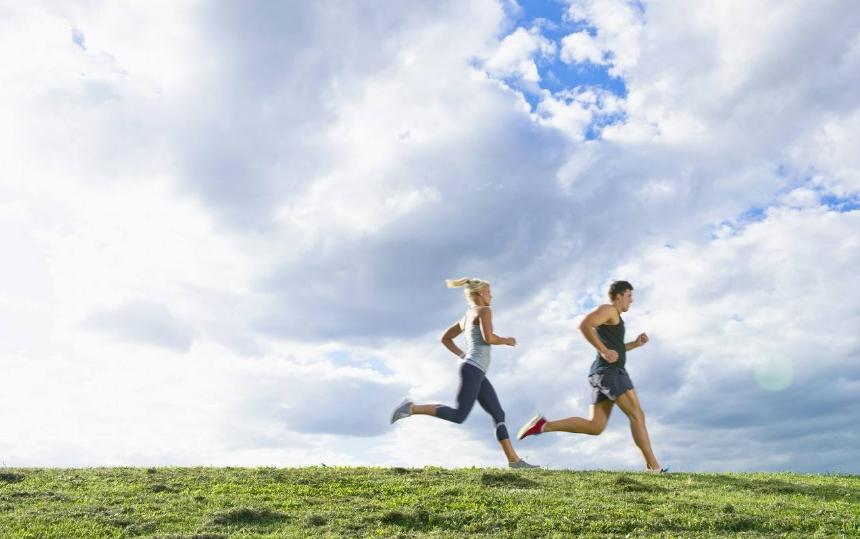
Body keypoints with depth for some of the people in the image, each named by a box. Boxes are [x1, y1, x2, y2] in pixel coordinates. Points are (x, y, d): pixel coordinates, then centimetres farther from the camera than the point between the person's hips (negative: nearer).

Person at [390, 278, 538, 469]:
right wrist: (506, 340, 2)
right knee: (459, 416, -14)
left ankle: (514, 459, 6)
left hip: (477, 373, 10)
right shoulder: (484, 311, -2)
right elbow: (488, 338, -17)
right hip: (473, 370, -10)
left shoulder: (466, 317, 23)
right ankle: (412, 408, -12)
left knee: (499, 415, 7)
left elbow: (445, 338, 26)